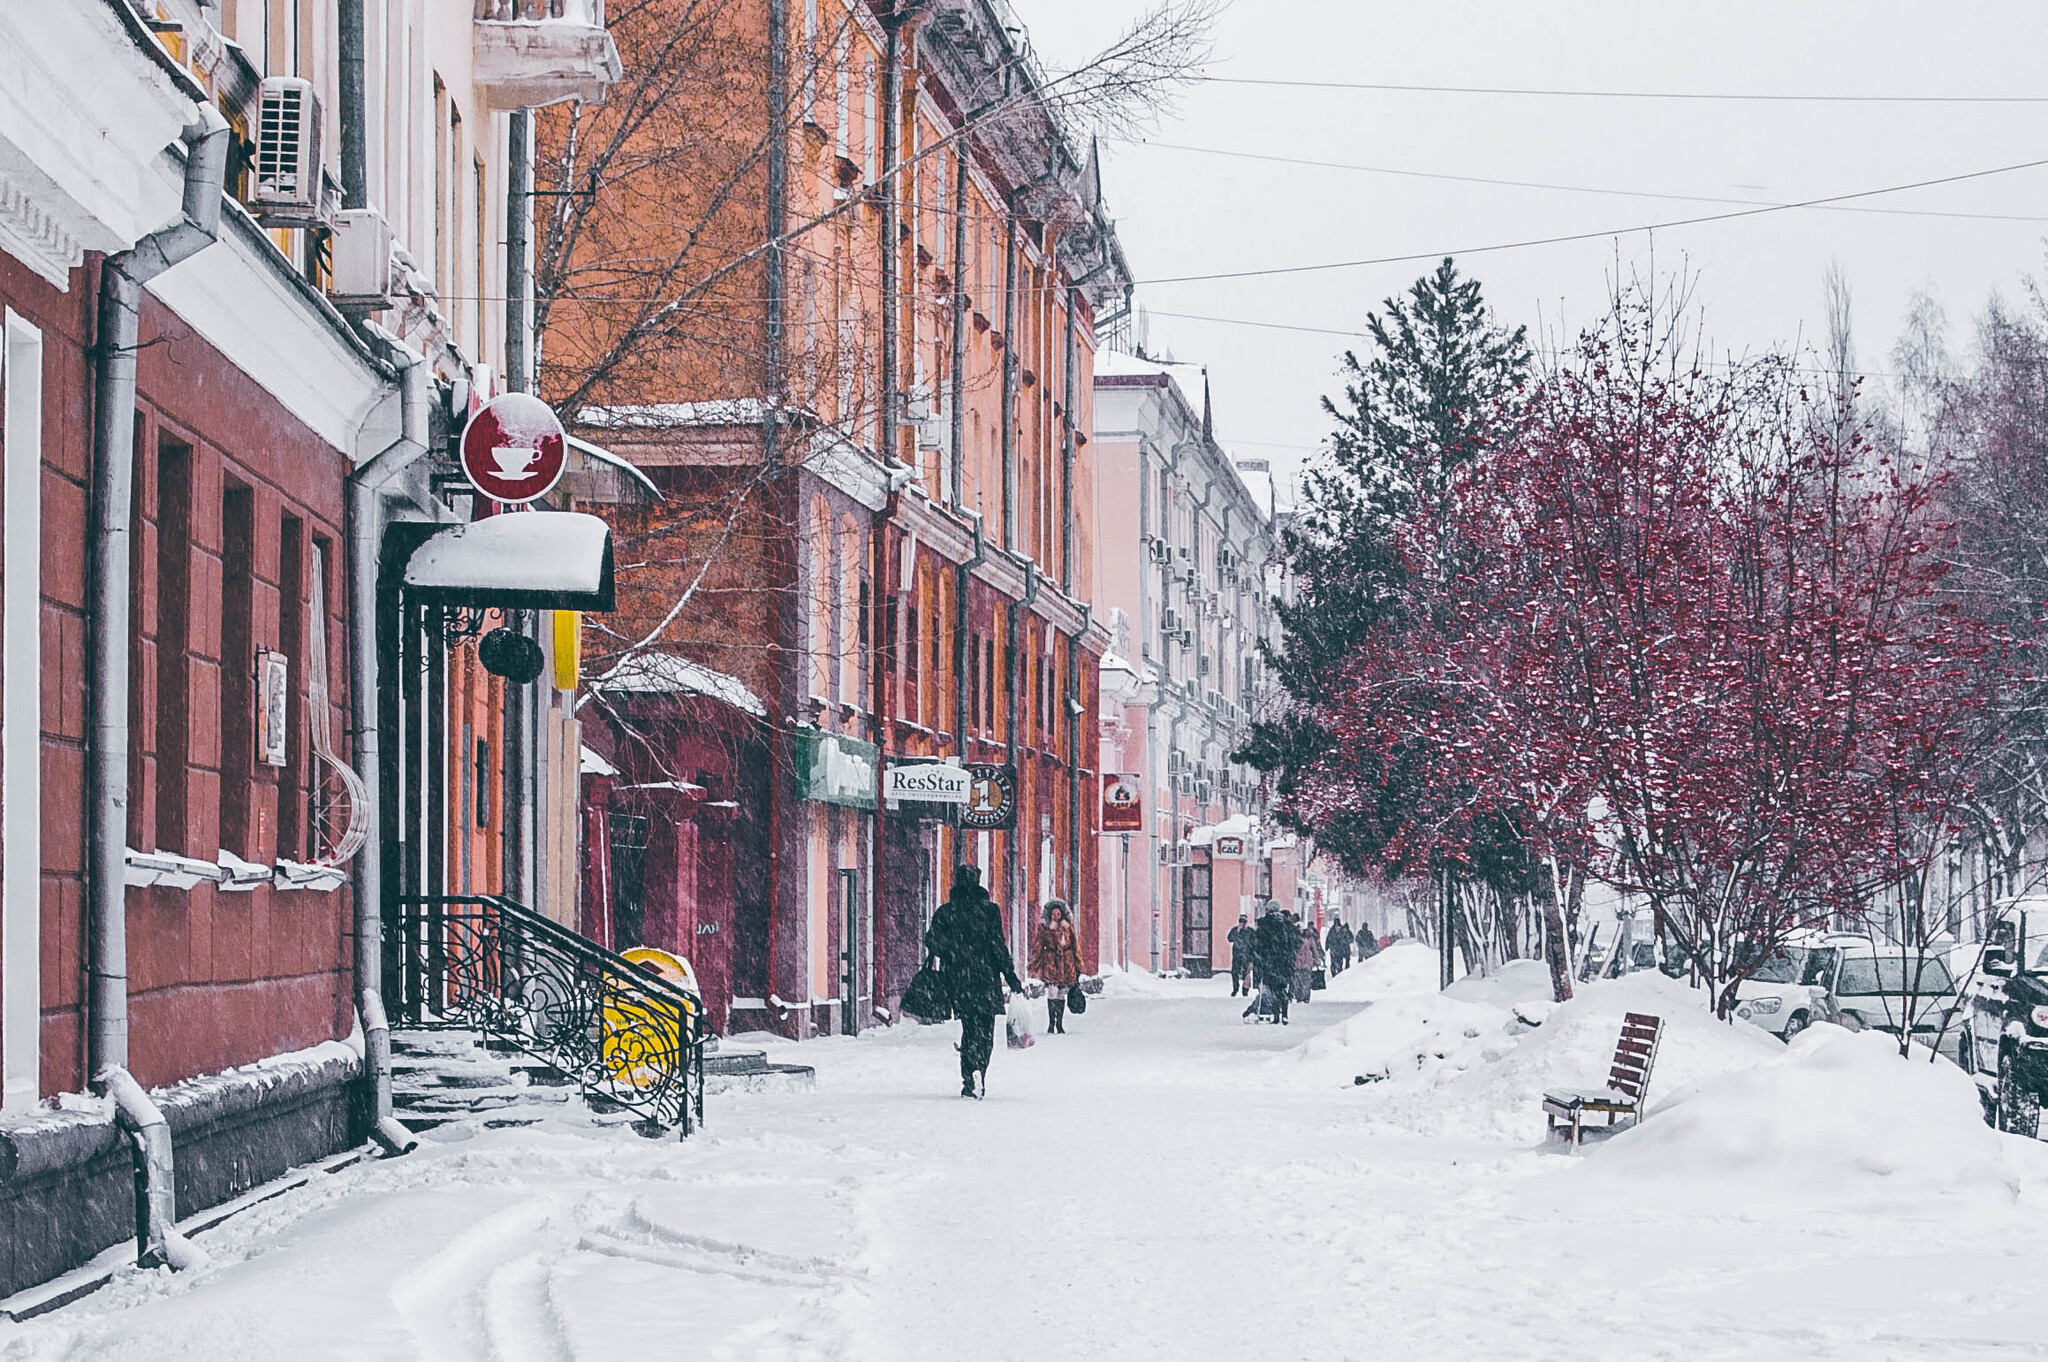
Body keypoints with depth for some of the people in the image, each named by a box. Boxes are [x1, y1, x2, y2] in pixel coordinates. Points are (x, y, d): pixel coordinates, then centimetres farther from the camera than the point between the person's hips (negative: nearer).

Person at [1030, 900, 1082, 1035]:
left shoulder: (1068, 927, 8)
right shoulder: (1044, 928, 3)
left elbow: (1075, 946, 14)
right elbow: (1038, 947, 6)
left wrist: (1077, 965, 13)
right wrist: (1035, 964, 1)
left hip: (1066, 964, 2)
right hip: (1050, 962, -2)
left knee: (1062, 995, 5)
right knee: (1052, 993, -14)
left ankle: (1060, 1025, 13)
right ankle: (1051, 1025, -11)